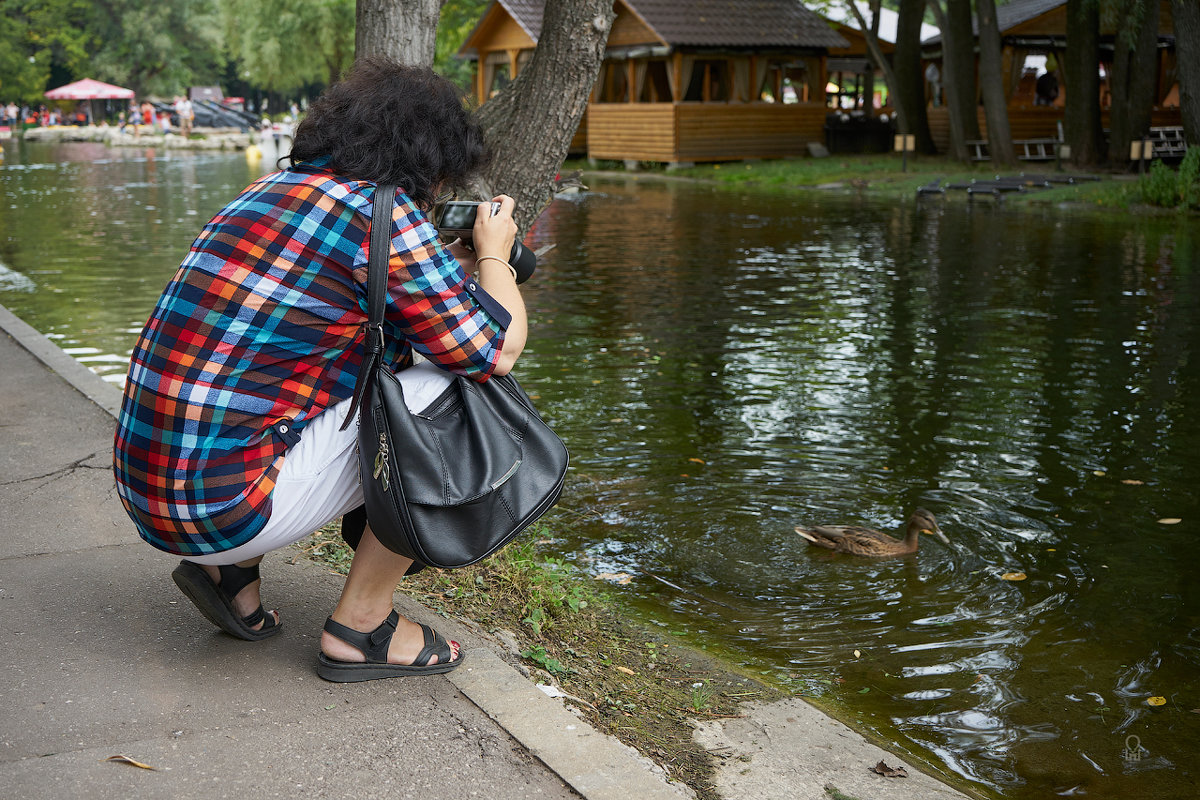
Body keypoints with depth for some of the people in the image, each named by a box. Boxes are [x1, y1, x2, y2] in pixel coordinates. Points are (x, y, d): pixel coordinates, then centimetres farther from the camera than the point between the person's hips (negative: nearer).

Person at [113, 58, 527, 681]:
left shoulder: (272, 187, 14)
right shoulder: (382, 211, -13)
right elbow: (499, 346, -6)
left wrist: (458, 266, 28)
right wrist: (494, 255, 12)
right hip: (222, 507, -9)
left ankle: (230, 569, 18)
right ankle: (359, 626, 4)